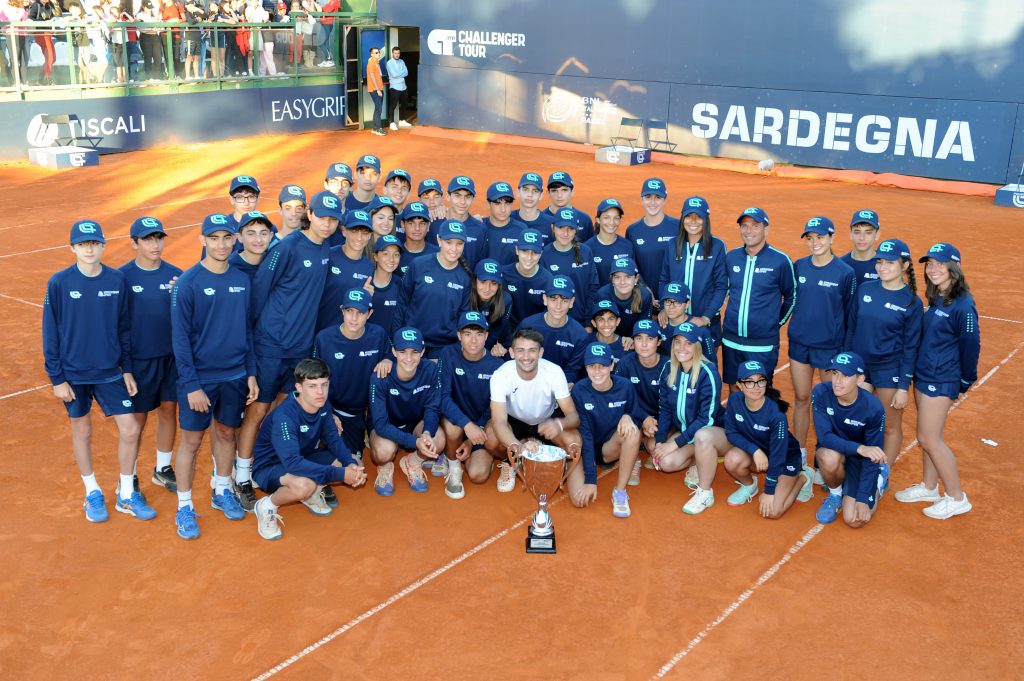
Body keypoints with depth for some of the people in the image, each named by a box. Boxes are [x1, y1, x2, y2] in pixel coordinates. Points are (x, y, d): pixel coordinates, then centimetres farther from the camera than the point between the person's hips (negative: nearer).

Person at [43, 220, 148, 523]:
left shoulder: (117, 280, -3)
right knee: (82, 431, 12)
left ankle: (126, 495, 18)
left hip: (110, 373, 2)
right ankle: (92, 494, 30)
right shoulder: (59, 283, -10)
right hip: (74, 375, -2)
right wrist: (56, 378, -6)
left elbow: (123, 328, 5)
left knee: (130, 430, 0)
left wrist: (127, 369, 6)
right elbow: (50, 333, -5)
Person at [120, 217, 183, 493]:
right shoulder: (123, 276, -10)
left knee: (168, 411, 14)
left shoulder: (175, 275, 0)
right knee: (137, 420, 6)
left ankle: (163, 469, 33)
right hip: (138, 359, -3)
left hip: (171, 356, 3)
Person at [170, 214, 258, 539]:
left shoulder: (241, 280, 4)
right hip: (200, 378, -4)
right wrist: (192, 385, -15)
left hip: (235, 376, 4)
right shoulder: (188, 282, -11)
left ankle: (222, 492, 34)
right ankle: (185, 508, 16)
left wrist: (251, 373, 6)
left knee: (226, 433, 16)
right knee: (192, 439, 4)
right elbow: (180, 338, -12)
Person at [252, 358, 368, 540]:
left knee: (356, 468, -9)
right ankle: (267, 506, -10)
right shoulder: (284, 415, -33)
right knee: (304, 485, -40)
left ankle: (312, 492, 11)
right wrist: (340, 474, -41)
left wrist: (351, 464, -23)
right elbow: (292, 463, -41)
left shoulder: (322, 406, -10)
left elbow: (333, 439, -2)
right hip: (269, 466, -7)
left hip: (304, 457, 7)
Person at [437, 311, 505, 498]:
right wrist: (467, 424, -38)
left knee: (478, 475, -24)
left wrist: (472, 441, -14)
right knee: (453, 427, -37)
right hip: (455, 417, 0)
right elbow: (443, 396, -23)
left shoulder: (496, 365, -13)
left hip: (483, 424, 0)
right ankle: (453, 467, -5)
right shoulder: (449, 355, -14)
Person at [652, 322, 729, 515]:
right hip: (684, 432, 6)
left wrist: (676, 442, -21)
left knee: (702, 436, -40)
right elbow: (664, 408, 1)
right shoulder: (669, 368, -5)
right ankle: (698, 461, 11)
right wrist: (660, 440, -10)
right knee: (666, 462, -22)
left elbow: (707, 418, -22)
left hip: (715, 432, -6)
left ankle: (705, 492, -20)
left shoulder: (708, 373, -22)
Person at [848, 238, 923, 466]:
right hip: (859, 366, 3)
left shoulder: (912, 302, -9)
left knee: (890, 427, 9)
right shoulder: (865, 289, 0)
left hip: (890, 370, -3)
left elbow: (911, 347, -8)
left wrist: (903, 387, -10)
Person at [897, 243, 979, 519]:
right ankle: (929, 487, 30)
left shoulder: (963, 305, -19)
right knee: (927, 435, 16)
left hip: (941, 381, -8)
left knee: (929, 439, -3)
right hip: (923, 375, 8)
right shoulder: (936, 298, 6)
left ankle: (956, 498, 10)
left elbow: (971, 345, -12)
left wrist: (966, 381, -2)